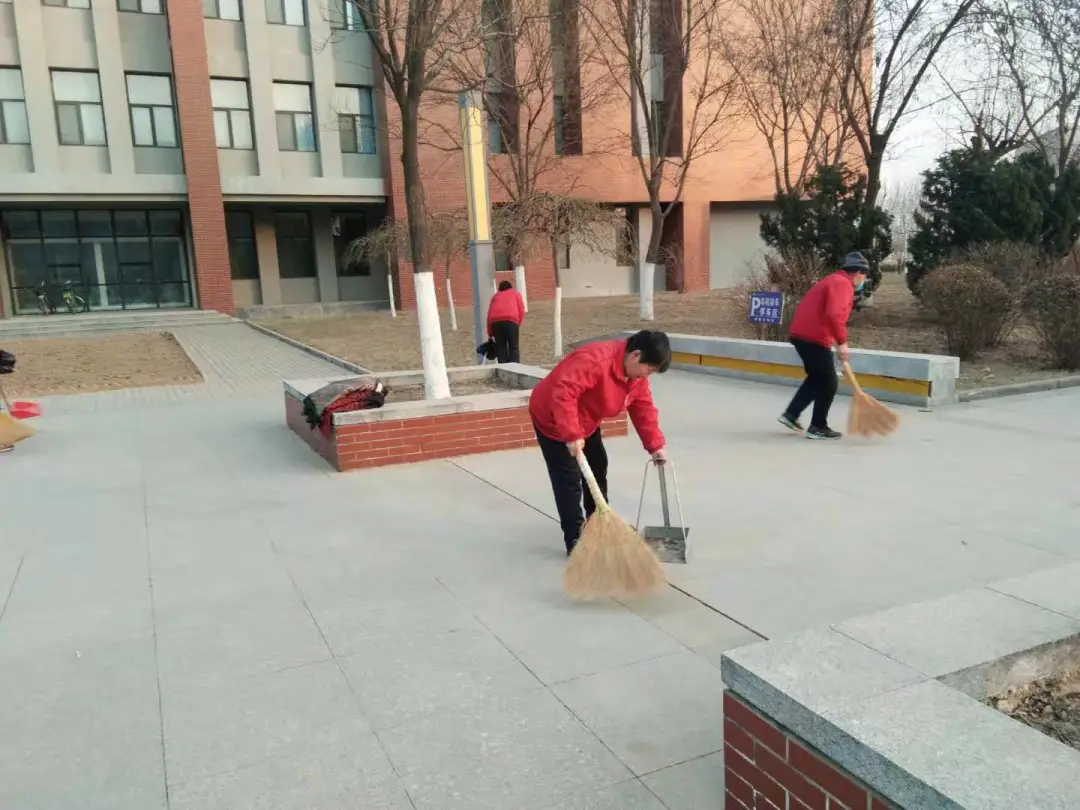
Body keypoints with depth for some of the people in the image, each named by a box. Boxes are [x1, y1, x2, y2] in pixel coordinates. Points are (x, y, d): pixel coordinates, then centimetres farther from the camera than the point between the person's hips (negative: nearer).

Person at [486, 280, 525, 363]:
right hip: (511, 320, -2)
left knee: (500, 348, 8)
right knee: (513, 347, 1)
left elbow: (489, 314, 21)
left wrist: (490, 333, 23)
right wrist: (518, 324, 19)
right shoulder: (515, 293, 25)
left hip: (496, 322, 2)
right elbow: (521, 310, 10)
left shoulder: (495, 296, 30)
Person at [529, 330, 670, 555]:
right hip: (553, 420, -9)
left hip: (586, 422, 9)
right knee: (569, 479, -12)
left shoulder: (637, 373, -7)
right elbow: (564, 394, -43)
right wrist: (572, 435, -45)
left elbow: (643, 409, 0)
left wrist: (655, 445, -7)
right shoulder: (595, 360, -37)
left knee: (598, 468, 17)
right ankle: (575, 541, -7)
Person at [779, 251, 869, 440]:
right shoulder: (843, 284, -12)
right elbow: (833, 315, -27)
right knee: (829, 382, 1)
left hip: (803, 334, 10)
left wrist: (836, 342, 21)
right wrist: (842, 342, -21)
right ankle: (818, 427, 6)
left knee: (817, 378, 22)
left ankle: (791, 414, 21)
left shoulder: (835, 280, 20)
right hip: (814, 338, -10)